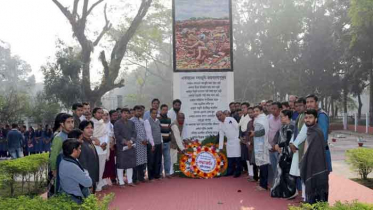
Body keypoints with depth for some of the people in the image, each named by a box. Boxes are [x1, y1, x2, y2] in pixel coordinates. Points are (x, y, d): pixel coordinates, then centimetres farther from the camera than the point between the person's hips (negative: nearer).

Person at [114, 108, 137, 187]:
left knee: (130, 164, 8)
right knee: (121, 164, 0)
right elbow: (117, 135, -9)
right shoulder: (117, 123, -3)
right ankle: (121, 182, 6)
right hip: (121, 147, -4)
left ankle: (130, 181, 17)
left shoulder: (132, 123, 11)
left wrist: (131, 141, -11)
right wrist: (125, 142, -16)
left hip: (131, 146, 4)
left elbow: (134, 133, 5)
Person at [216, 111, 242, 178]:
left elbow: (238, 128, -11)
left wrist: (240, 138, -14)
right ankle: (230, 171, 20)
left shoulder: (231, 119, -10)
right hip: (229, 142, 6)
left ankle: (238, 172, 7)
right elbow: (221, 136, 11)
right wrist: (220, 147, 9)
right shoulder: (220, 125, 9)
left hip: (236, 140, -6)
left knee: (237, 157, -3)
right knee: (230, 158, 8)